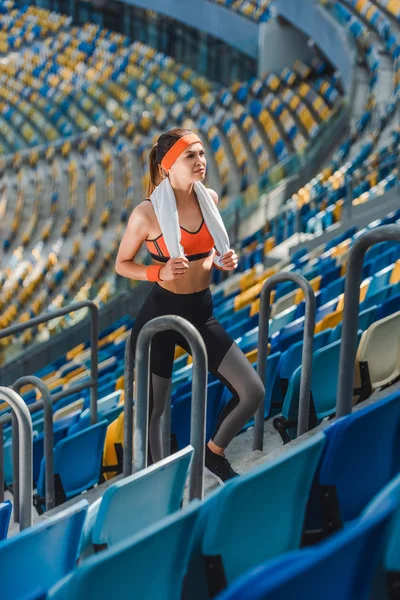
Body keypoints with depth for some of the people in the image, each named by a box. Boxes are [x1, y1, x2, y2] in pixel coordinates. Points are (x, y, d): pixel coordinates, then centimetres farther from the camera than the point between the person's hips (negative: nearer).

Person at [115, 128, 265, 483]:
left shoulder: (210, 199, -1)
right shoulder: (147, 213, -17)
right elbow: (122, 264, -5)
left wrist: (223, 261, -5)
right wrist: (160, 272, -22)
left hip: (201, 312, 5)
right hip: (160, 315, -5)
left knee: (253, 393, 2)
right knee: (153, 407, 7)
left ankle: (214, 453, 27)